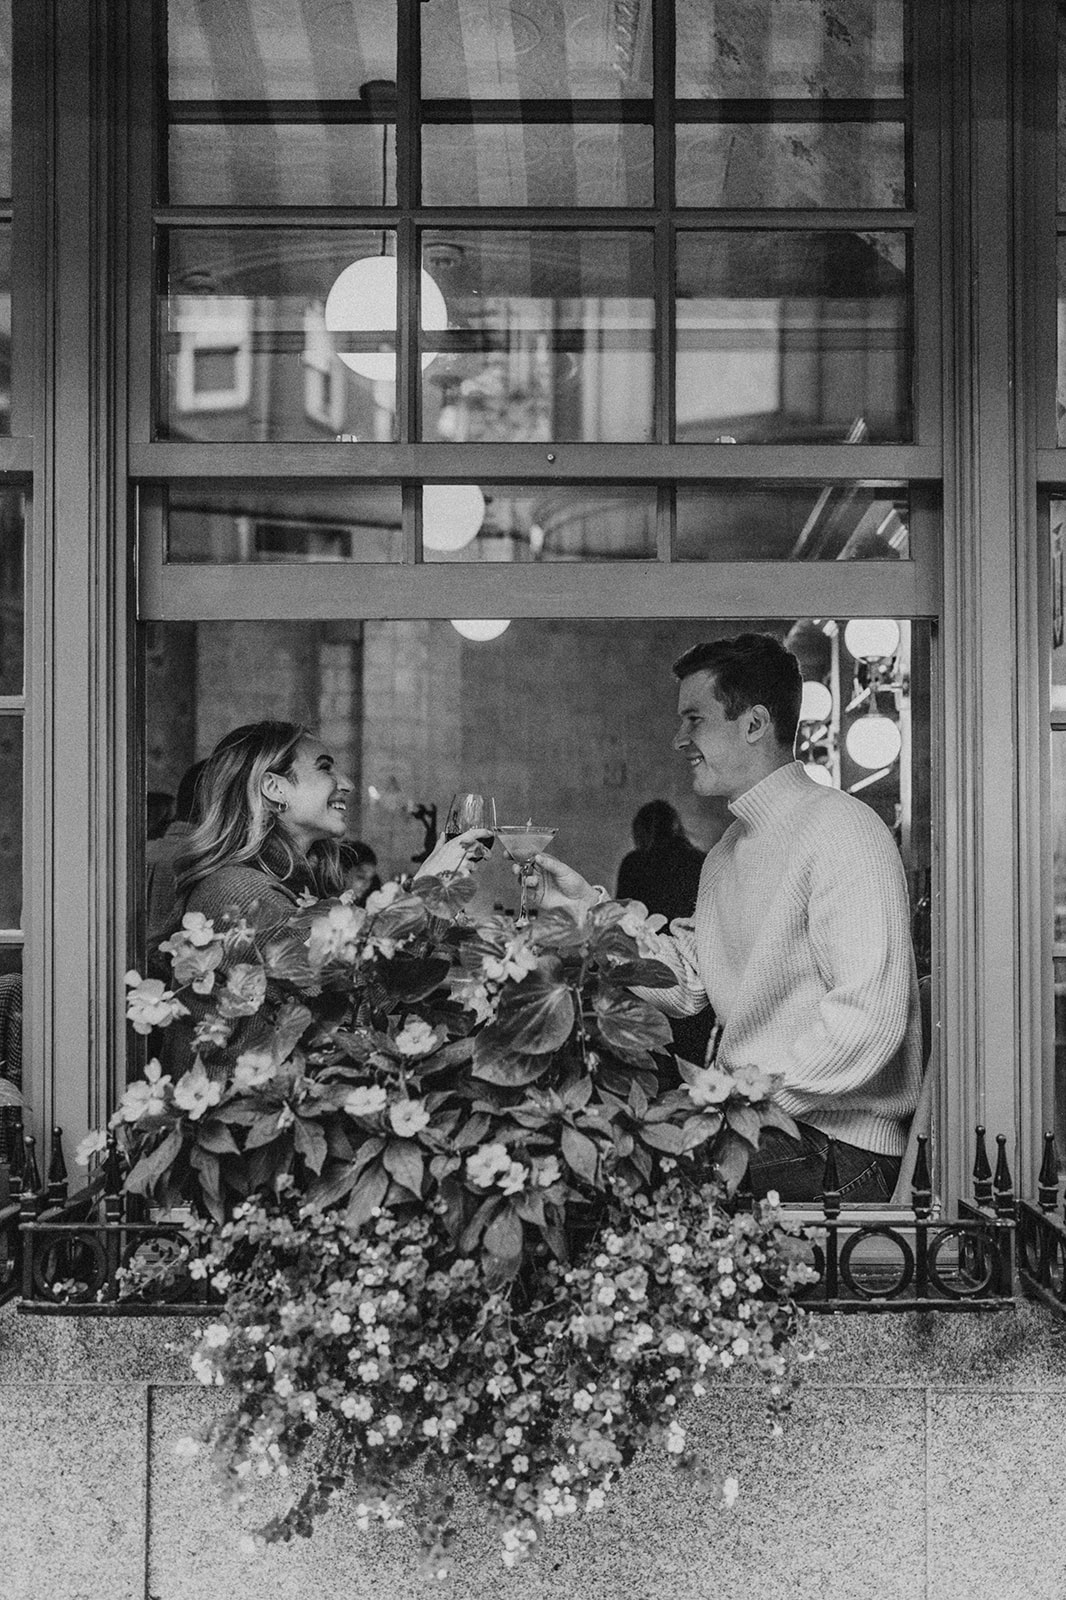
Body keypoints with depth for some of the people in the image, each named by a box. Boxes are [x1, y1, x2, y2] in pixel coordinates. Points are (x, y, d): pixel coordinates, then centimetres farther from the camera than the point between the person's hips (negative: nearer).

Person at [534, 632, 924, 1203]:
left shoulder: (840, 830, -13)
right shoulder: (726, 853, 18)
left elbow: (868, 1021, -22)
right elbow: (683, 988, 13)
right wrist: (588, 906, 9)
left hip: (829, 1142, -8)